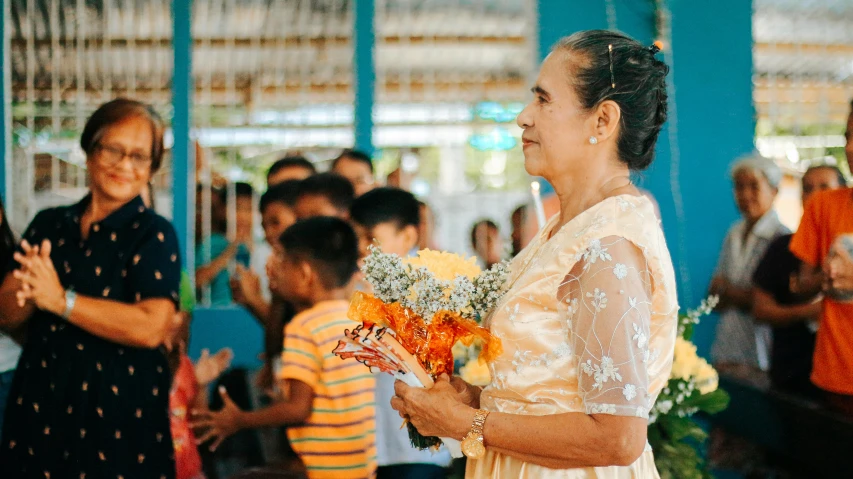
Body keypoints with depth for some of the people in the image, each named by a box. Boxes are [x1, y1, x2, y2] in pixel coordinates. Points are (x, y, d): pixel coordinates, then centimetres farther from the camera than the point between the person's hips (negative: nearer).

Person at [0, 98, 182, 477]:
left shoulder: (154, 234, -6)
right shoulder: (48, 224, 8)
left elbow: (151, 328, -20)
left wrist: (61, 300, -20)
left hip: (118, 408, -4)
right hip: (39, 400, 4)